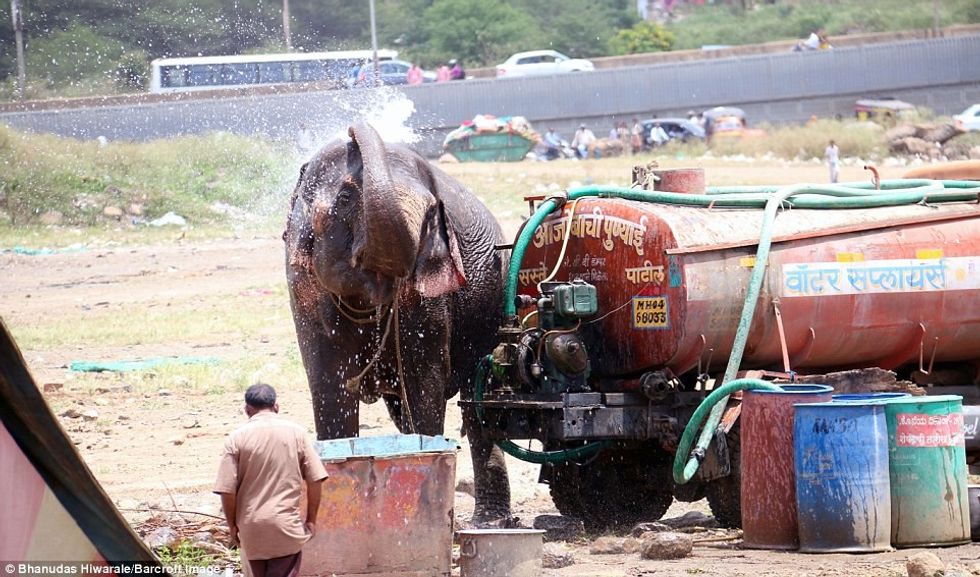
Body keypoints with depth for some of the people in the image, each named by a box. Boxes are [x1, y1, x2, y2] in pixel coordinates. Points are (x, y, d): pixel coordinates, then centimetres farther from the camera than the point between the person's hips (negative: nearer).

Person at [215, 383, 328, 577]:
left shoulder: (237, 438, -4)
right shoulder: (296, 432, -1)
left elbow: (227, 489, -6)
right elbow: (315, 480, -1)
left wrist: (232, 524, 7)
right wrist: (311, 519, 10)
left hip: (253, 527, 1)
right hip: (287, 524, -1)